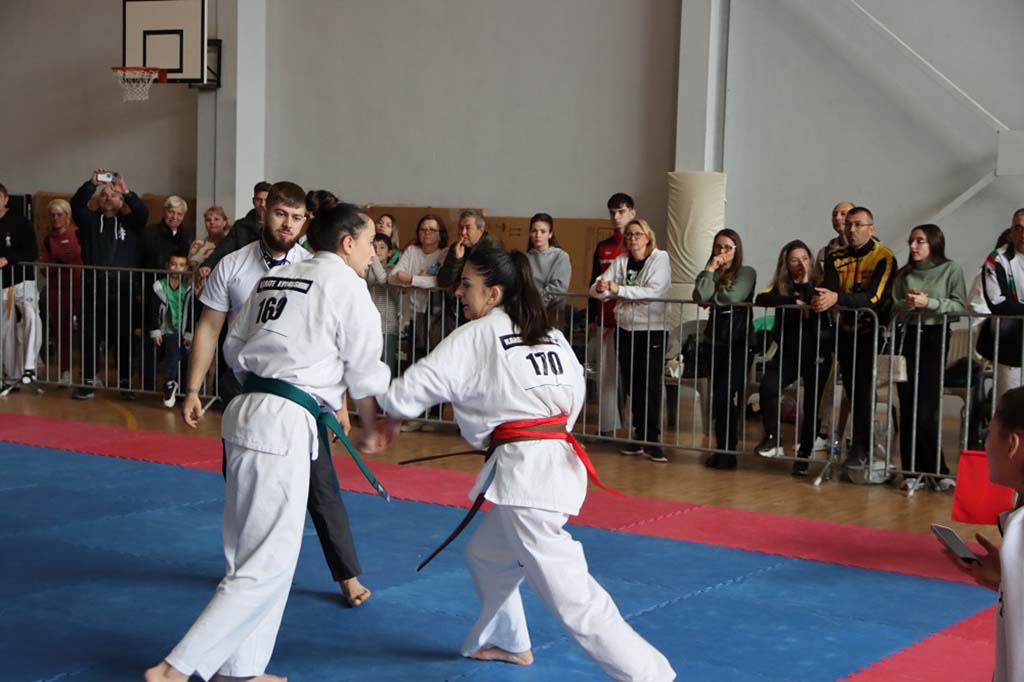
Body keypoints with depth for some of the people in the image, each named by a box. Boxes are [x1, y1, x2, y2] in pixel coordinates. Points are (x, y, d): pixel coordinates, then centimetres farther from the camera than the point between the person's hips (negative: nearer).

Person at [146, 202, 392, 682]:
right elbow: (365, 373, -1)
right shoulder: (345, 284, -5)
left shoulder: (275, 278, 16)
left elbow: (235, 347, 20)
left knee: (253, 550, 17)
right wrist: (372, 427, 14)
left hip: (249, 411, 9)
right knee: (267, 566, -4)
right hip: (283, 426, -9)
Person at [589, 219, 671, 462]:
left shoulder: (659, 259, -6)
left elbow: (653, 292, -20)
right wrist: (600, 288, -25)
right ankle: (639, 436, 18)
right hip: (625, 330, 5)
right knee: (631, 386, 9)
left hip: (652, 330, -4)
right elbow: (596, 290, 0)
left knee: (650, 386, -5)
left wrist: (619, 289, -28)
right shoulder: (620, 261, 6)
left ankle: (651, 440, 0)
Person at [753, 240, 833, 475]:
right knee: (767, 388, -21)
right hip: (789, 351, 2)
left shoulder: (819, 283, -2)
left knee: (812, 404, 1)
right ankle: (773, 439, -5)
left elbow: (819, 310, -19)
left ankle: (803, 456, 15)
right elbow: (761, 299, -16)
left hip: (817, 352, -1)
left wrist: (805, 284, -20)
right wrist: (794, 301, -21)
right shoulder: (780, 285, 4)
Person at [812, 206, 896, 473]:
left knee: (862, 388, -14)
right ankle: (866, 441, 19)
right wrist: (821, 299, -35)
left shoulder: (884, 258, -11)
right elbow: (830, 289, -10)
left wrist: (837, 298, -39)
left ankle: (859, 448, -9)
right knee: (852, 390, 6)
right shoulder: (836, 257, 5)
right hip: (846, 330, 5)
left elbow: (874, 297, -25)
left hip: (872, 330, -5)